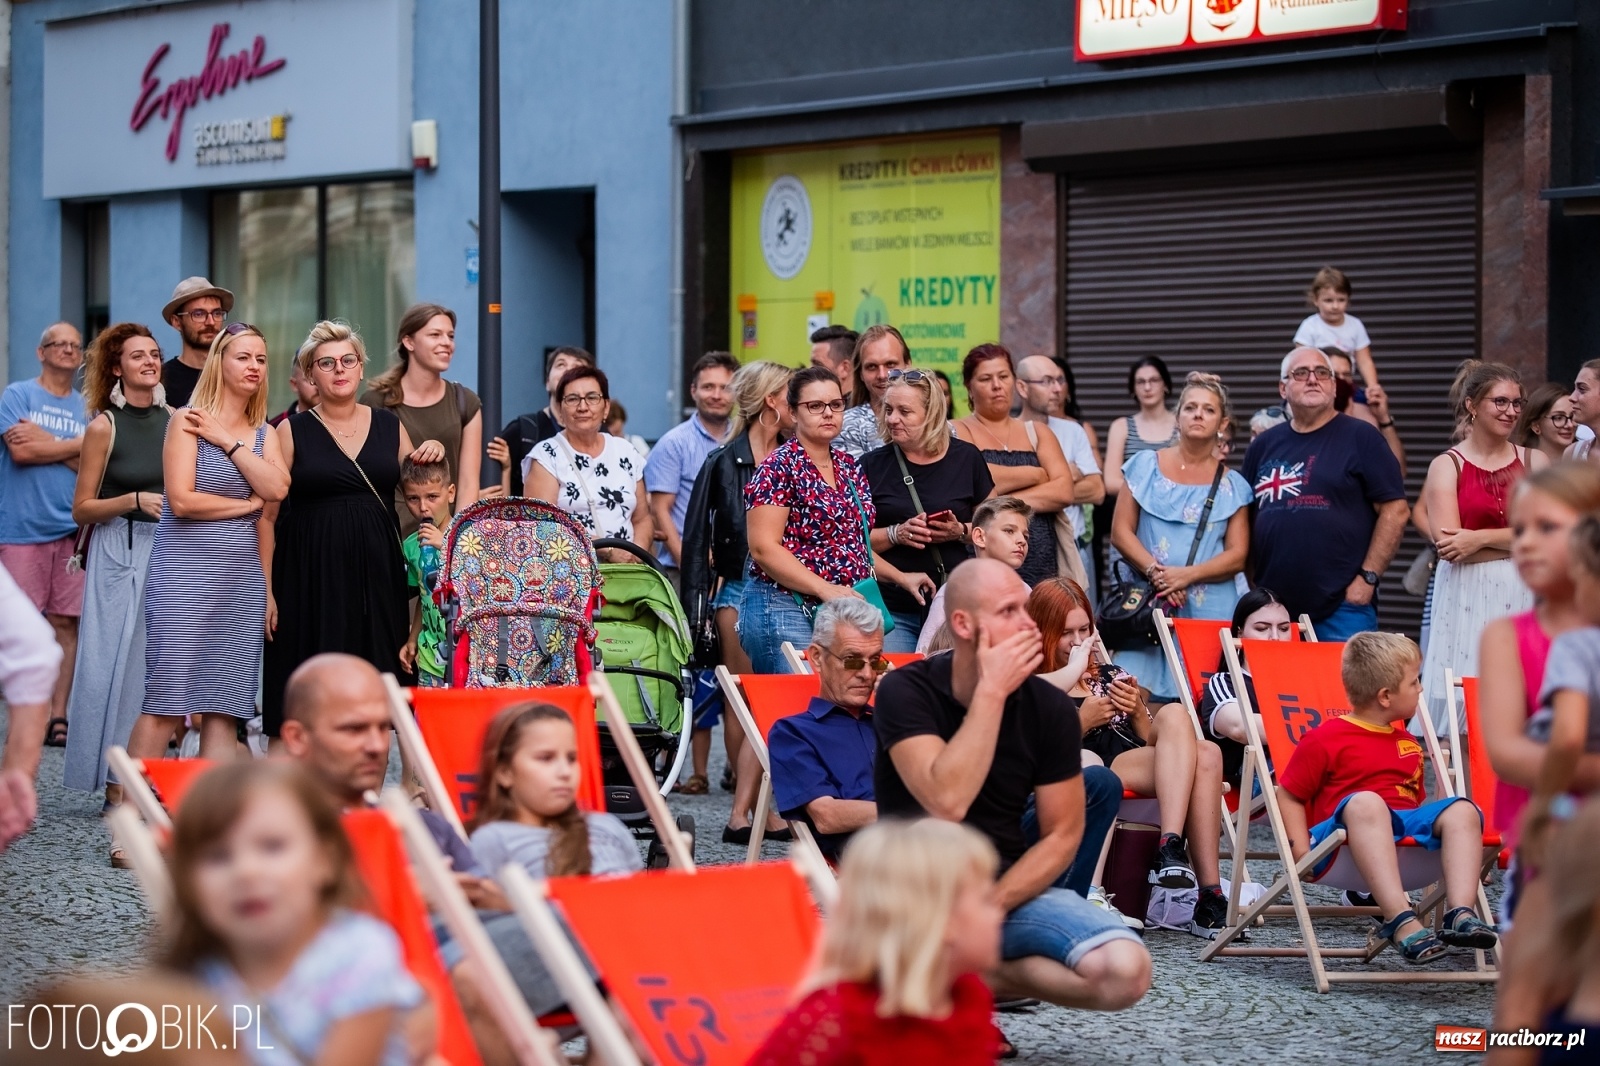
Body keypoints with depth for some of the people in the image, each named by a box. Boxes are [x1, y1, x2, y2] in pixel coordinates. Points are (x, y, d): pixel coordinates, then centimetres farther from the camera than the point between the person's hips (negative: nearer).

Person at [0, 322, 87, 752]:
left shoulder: (87, 407, 14)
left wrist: (45, 443, -7)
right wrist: (75, 445, -4)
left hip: (71, 528, 3)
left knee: (66, 622, 2)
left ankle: (58, 716, 5)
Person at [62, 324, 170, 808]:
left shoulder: (174, 419, 8)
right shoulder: (104, 427, -3)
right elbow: (82, 509, -3)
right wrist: (134, 501, -16)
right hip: (119, 554, -4)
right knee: (120, 661, -4)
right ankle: (116, 779, 1)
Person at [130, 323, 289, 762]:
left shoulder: (263, 433, 15)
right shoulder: (188, 421, -1)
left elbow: (277, 488, -4)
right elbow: (181, 499, -11)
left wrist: (230, 442, -7)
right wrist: (246, 503, -2)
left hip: (241, 577, 5)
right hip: (185, 573, -5)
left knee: (225, 707, 1)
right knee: (166, 702, -9)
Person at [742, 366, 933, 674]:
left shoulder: (849, 467, 15)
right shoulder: (778, 469, -7)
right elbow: (764, 548, -16)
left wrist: (900, 577, 16)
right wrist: (826, 588, -22)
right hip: (787, 612, -7)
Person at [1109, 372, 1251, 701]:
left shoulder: (1231, 486, 10)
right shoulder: (1145, 466, 10)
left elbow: (1237, 556, 4)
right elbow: (1121, 532, 4)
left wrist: (1186, 576, -12)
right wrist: (1156, 573, -11)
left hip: (1210, 611, 0)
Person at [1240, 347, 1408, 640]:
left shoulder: (1360, 438, 1)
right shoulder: (1264, 446, 14)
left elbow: (1396, 510, -3)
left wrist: (1368, 578, -8)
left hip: (1342, 608, -4)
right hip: (1271, 610, 4)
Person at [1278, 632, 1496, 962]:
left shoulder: (1407, 744, 24)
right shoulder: (1325, 740, 0)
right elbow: (1289, 796, 1)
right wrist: (1302, 852, -11)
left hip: (1406, 825, 7)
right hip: (1346, 828, -7)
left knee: (1462, 809, -15)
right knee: (1365, 802, -39)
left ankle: (1460, 914, -35)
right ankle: (1401, 921, -54)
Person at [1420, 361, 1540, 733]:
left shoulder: (1534, 462, 11)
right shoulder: (1446, 466, 4)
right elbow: (1448, 544, -8)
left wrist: (1482, 538, -11)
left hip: (1523, 597, 2)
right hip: (1467, 599, -2)